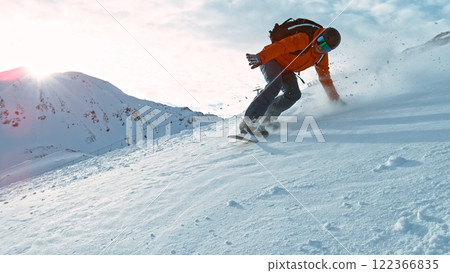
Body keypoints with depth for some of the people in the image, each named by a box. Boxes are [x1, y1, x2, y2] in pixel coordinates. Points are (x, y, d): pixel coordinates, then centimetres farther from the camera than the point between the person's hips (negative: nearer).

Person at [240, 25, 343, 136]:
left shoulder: (322, 56, -2)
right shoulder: (303, 39, -27)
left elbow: (325, 77, 11)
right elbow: (281, 46, -39)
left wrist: (335, 98, 13)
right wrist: (260, 57, -55)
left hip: (286, 69, 8)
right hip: (270, 59, -7)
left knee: (294, 94, -15)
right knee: (275, 84, -34)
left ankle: (267, 118, -4)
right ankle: (250, 119, -41)